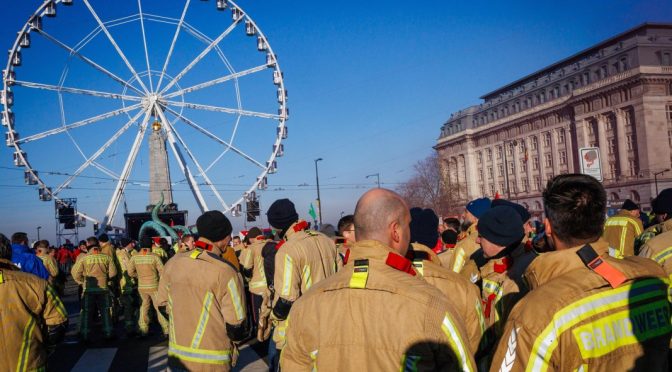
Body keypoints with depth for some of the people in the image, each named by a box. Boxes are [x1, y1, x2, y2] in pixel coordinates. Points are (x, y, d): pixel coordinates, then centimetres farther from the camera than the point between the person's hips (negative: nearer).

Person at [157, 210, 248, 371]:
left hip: (177, 357, 4)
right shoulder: (226, 272, -19)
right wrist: (235, 339, 5)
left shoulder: (173, 263, -4)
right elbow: (236, 324, -15)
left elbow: (163, 305, 8)